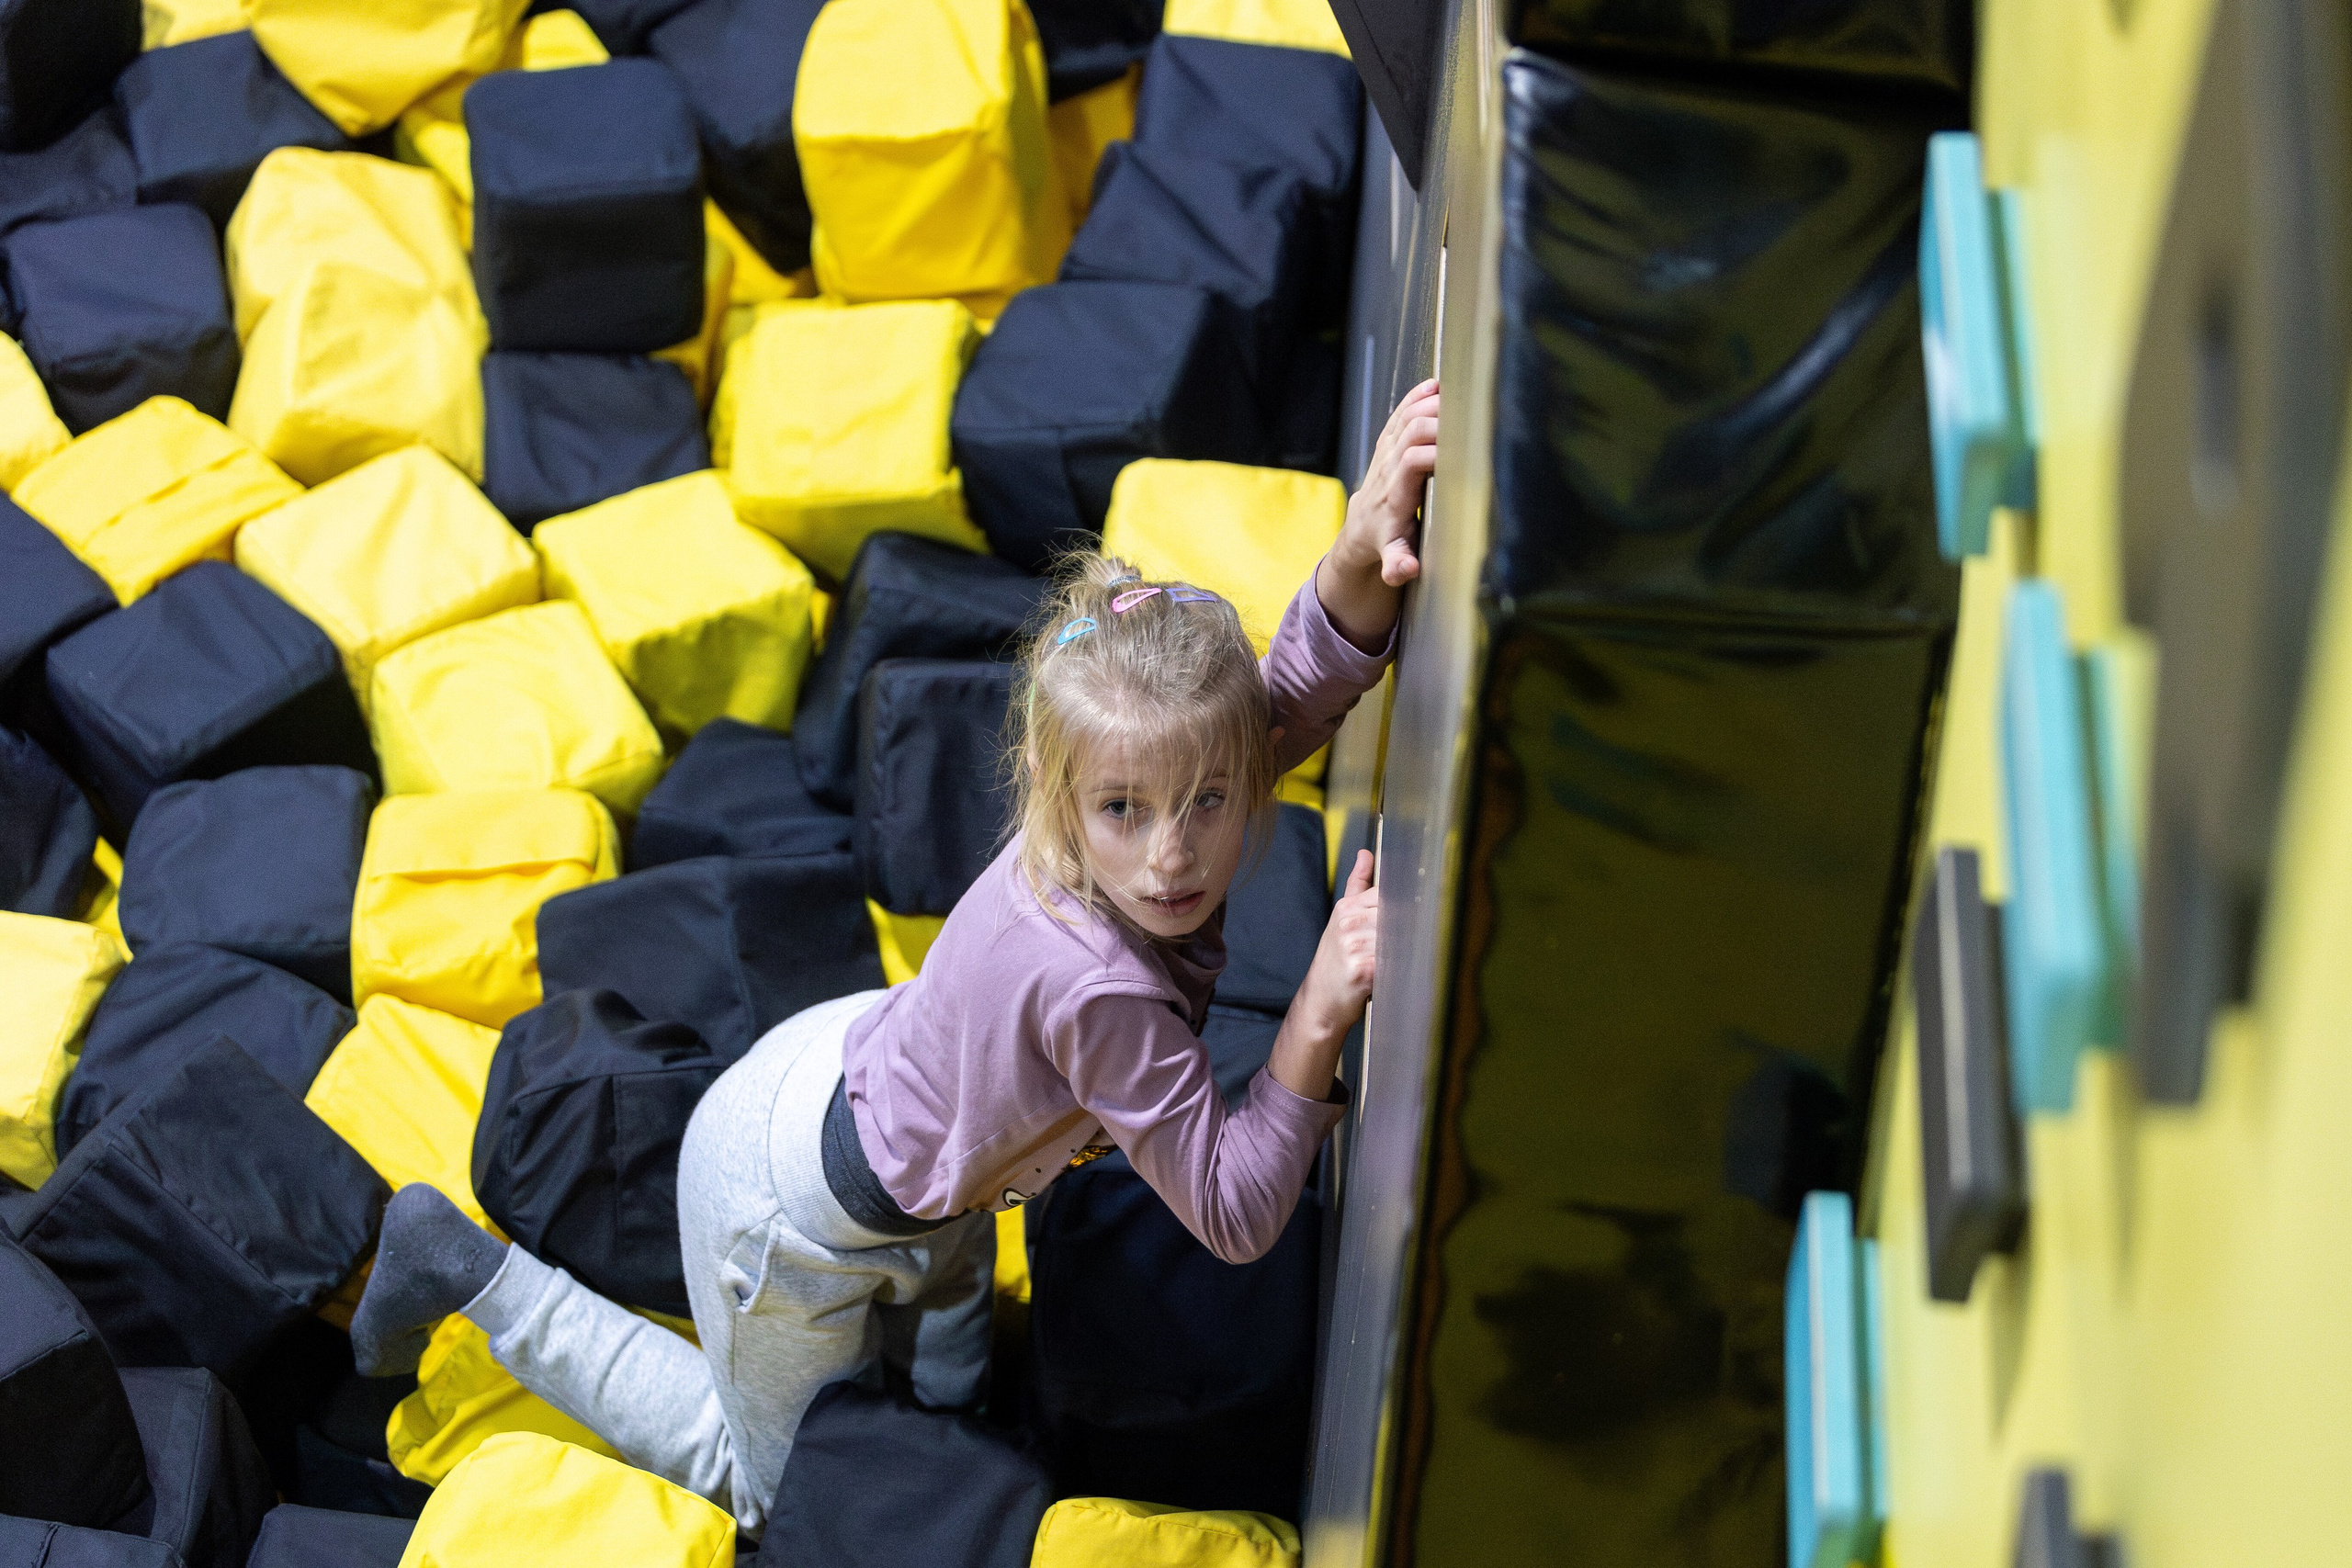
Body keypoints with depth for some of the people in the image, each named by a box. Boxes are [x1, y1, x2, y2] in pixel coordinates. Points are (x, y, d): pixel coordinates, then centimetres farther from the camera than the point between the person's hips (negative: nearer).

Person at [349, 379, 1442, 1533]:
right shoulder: (1097, 990, -43)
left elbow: (1303, 682, -25)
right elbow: (1236, 1217, -35)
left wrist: (1362, 551, -46)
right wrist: (1321, 1016, -42)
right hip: (794, 1209, -8)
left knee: (942, 1398, 33)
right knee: (763, 1481, 22)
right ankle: (468, 1270, 23)